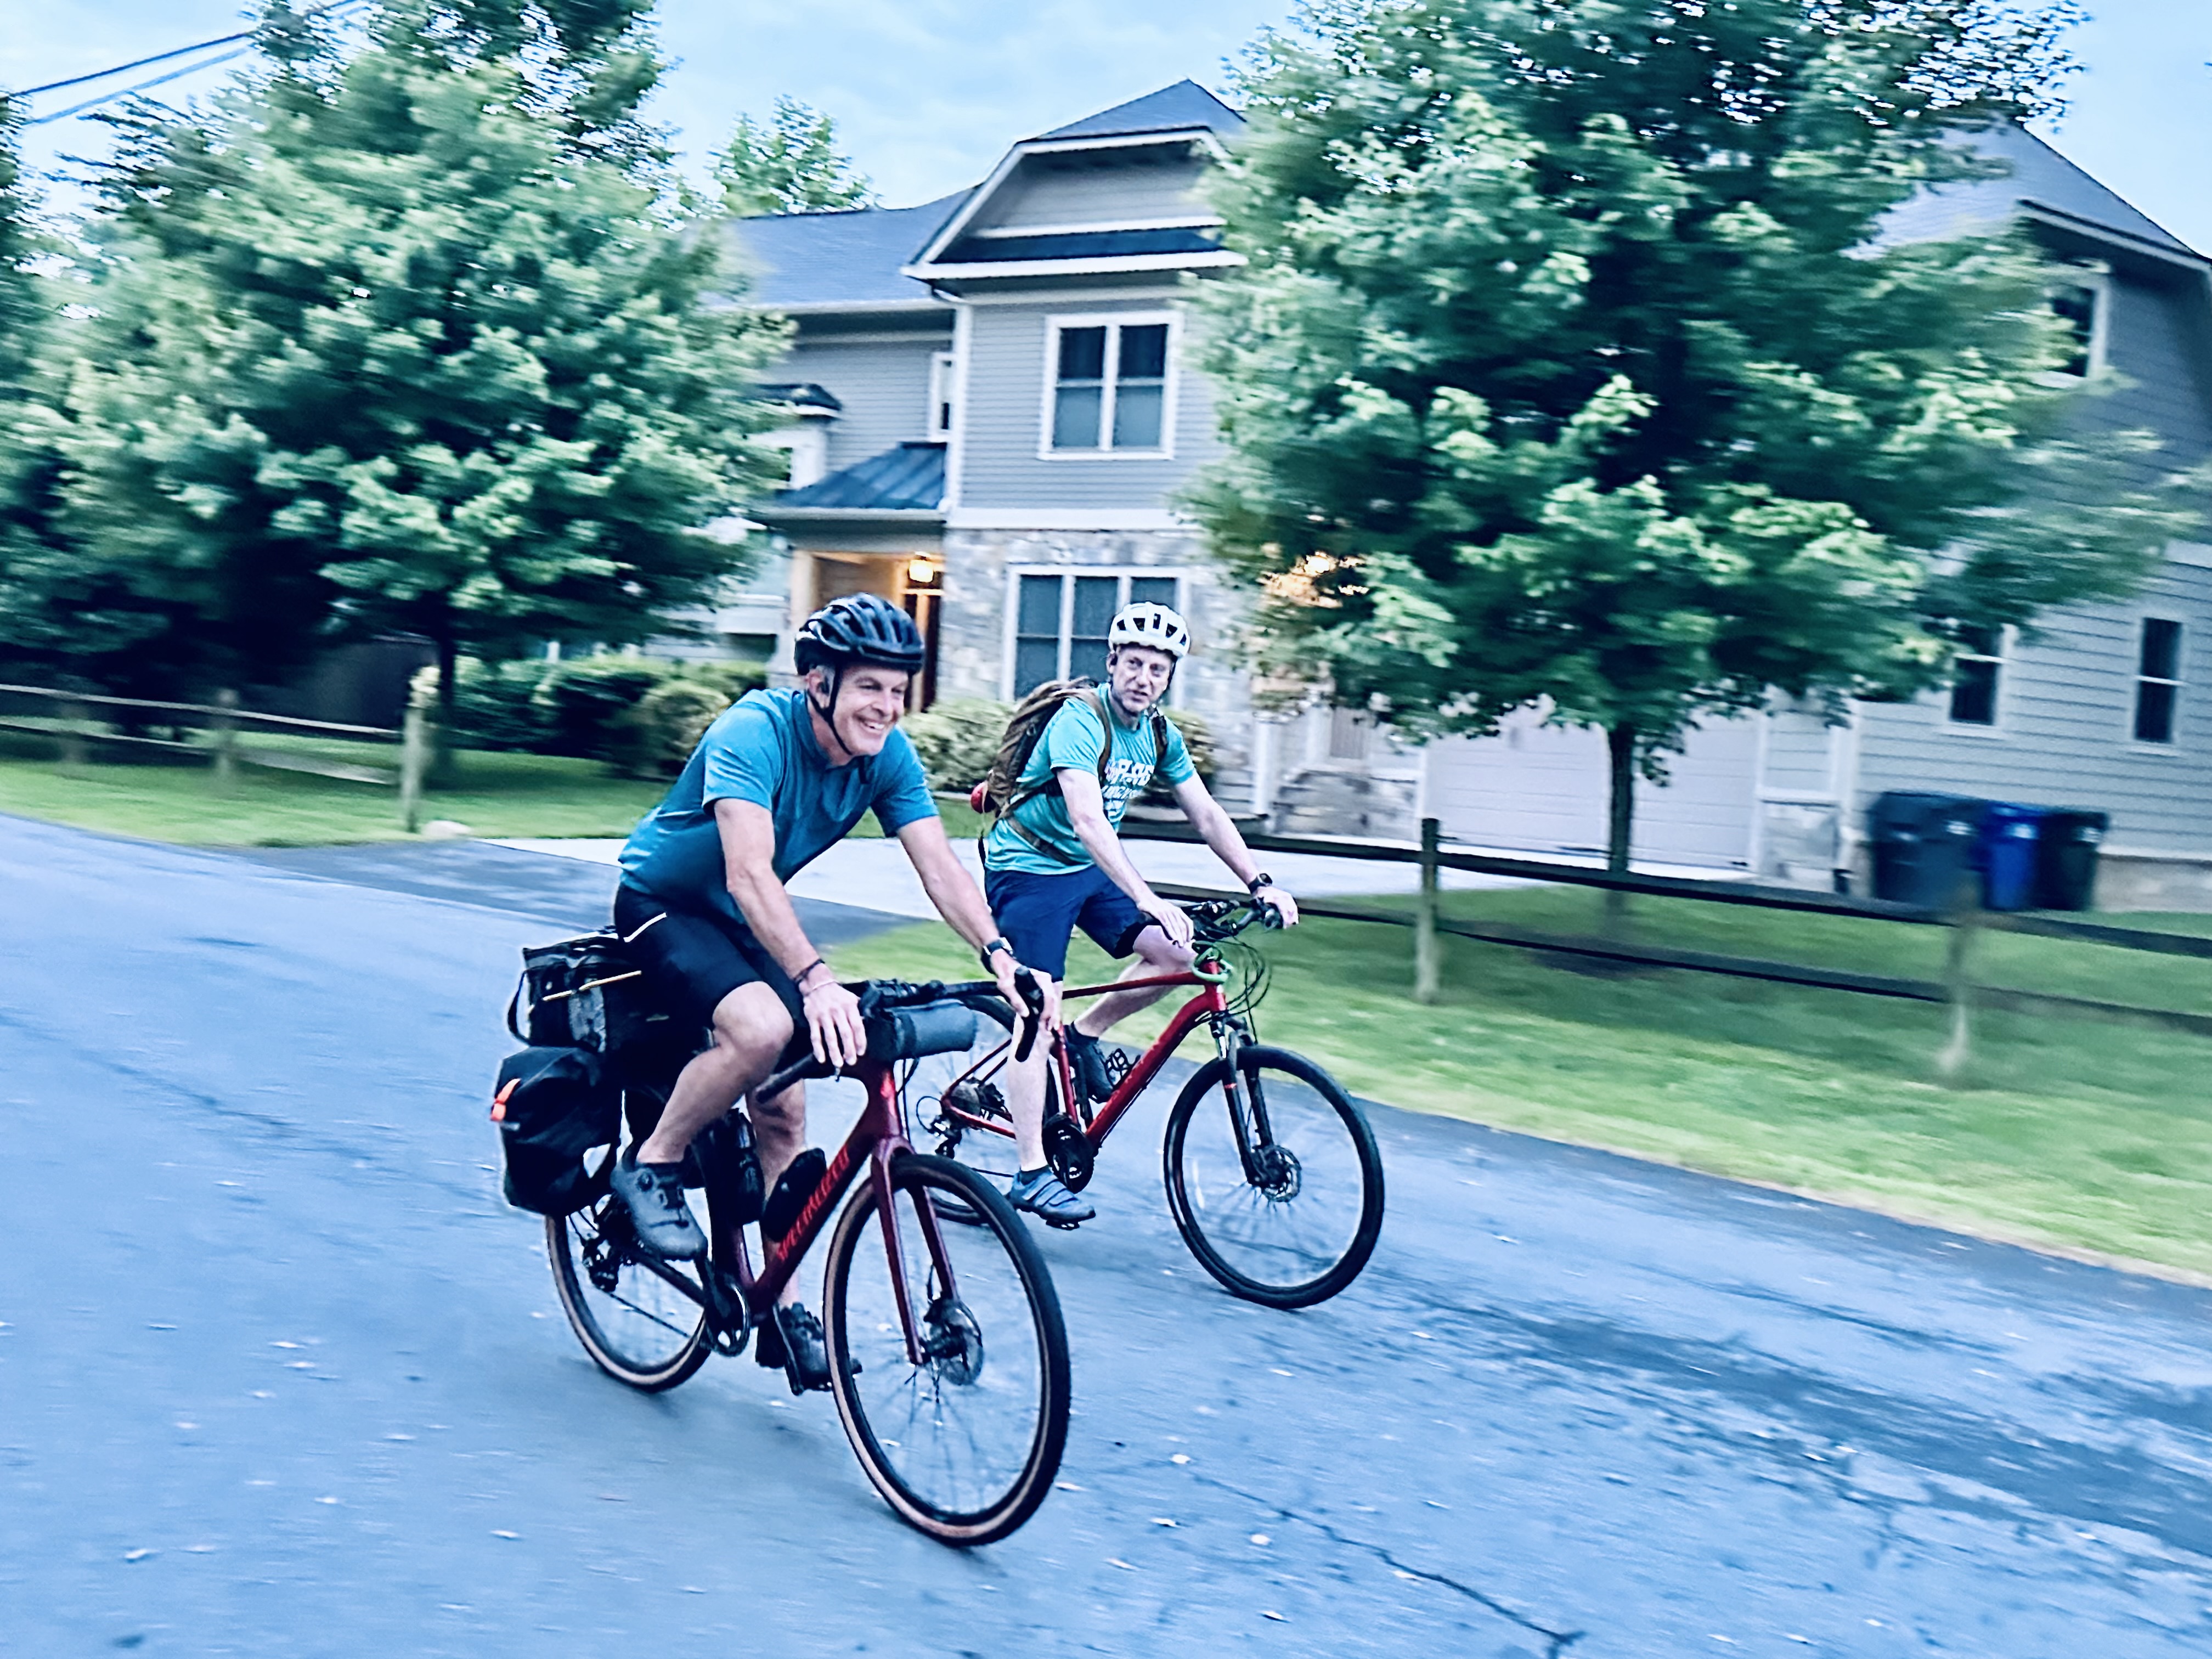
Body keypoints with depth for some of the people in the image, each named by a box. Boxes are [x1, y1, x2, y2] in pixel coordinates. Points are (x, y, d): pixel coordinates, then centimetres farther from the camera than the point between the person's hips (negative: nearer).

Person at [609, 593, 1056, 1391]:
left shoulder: (887, 755, -13)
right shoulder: (753, 732, -31)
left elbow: (939, 864, -19)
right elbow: (749, 874, -41)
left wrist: (1000, 957, -35)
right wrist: (816, 979, -53)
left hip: (745, 921, 6)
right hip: (663, 905, -6)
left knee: (784, 1112, 0)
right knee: (762, 1028, -33)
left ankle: (779, 1308, 12)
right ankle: (651, 1164, -8)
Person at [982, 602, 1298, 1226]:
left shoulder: (1160, 734, 0)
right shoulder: (1080, 719, -24)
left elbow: (1206, 814, 3)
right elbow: (1086, 818, -37)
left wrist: (1260, 883, -8)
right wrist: (1147, 899, -46)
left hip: (1091, 868, 7)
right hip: (1029, 867, -7)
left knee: (1175, 954, -11)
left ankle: (1084, 1036, 11)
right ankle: (1032, 1174, -7)